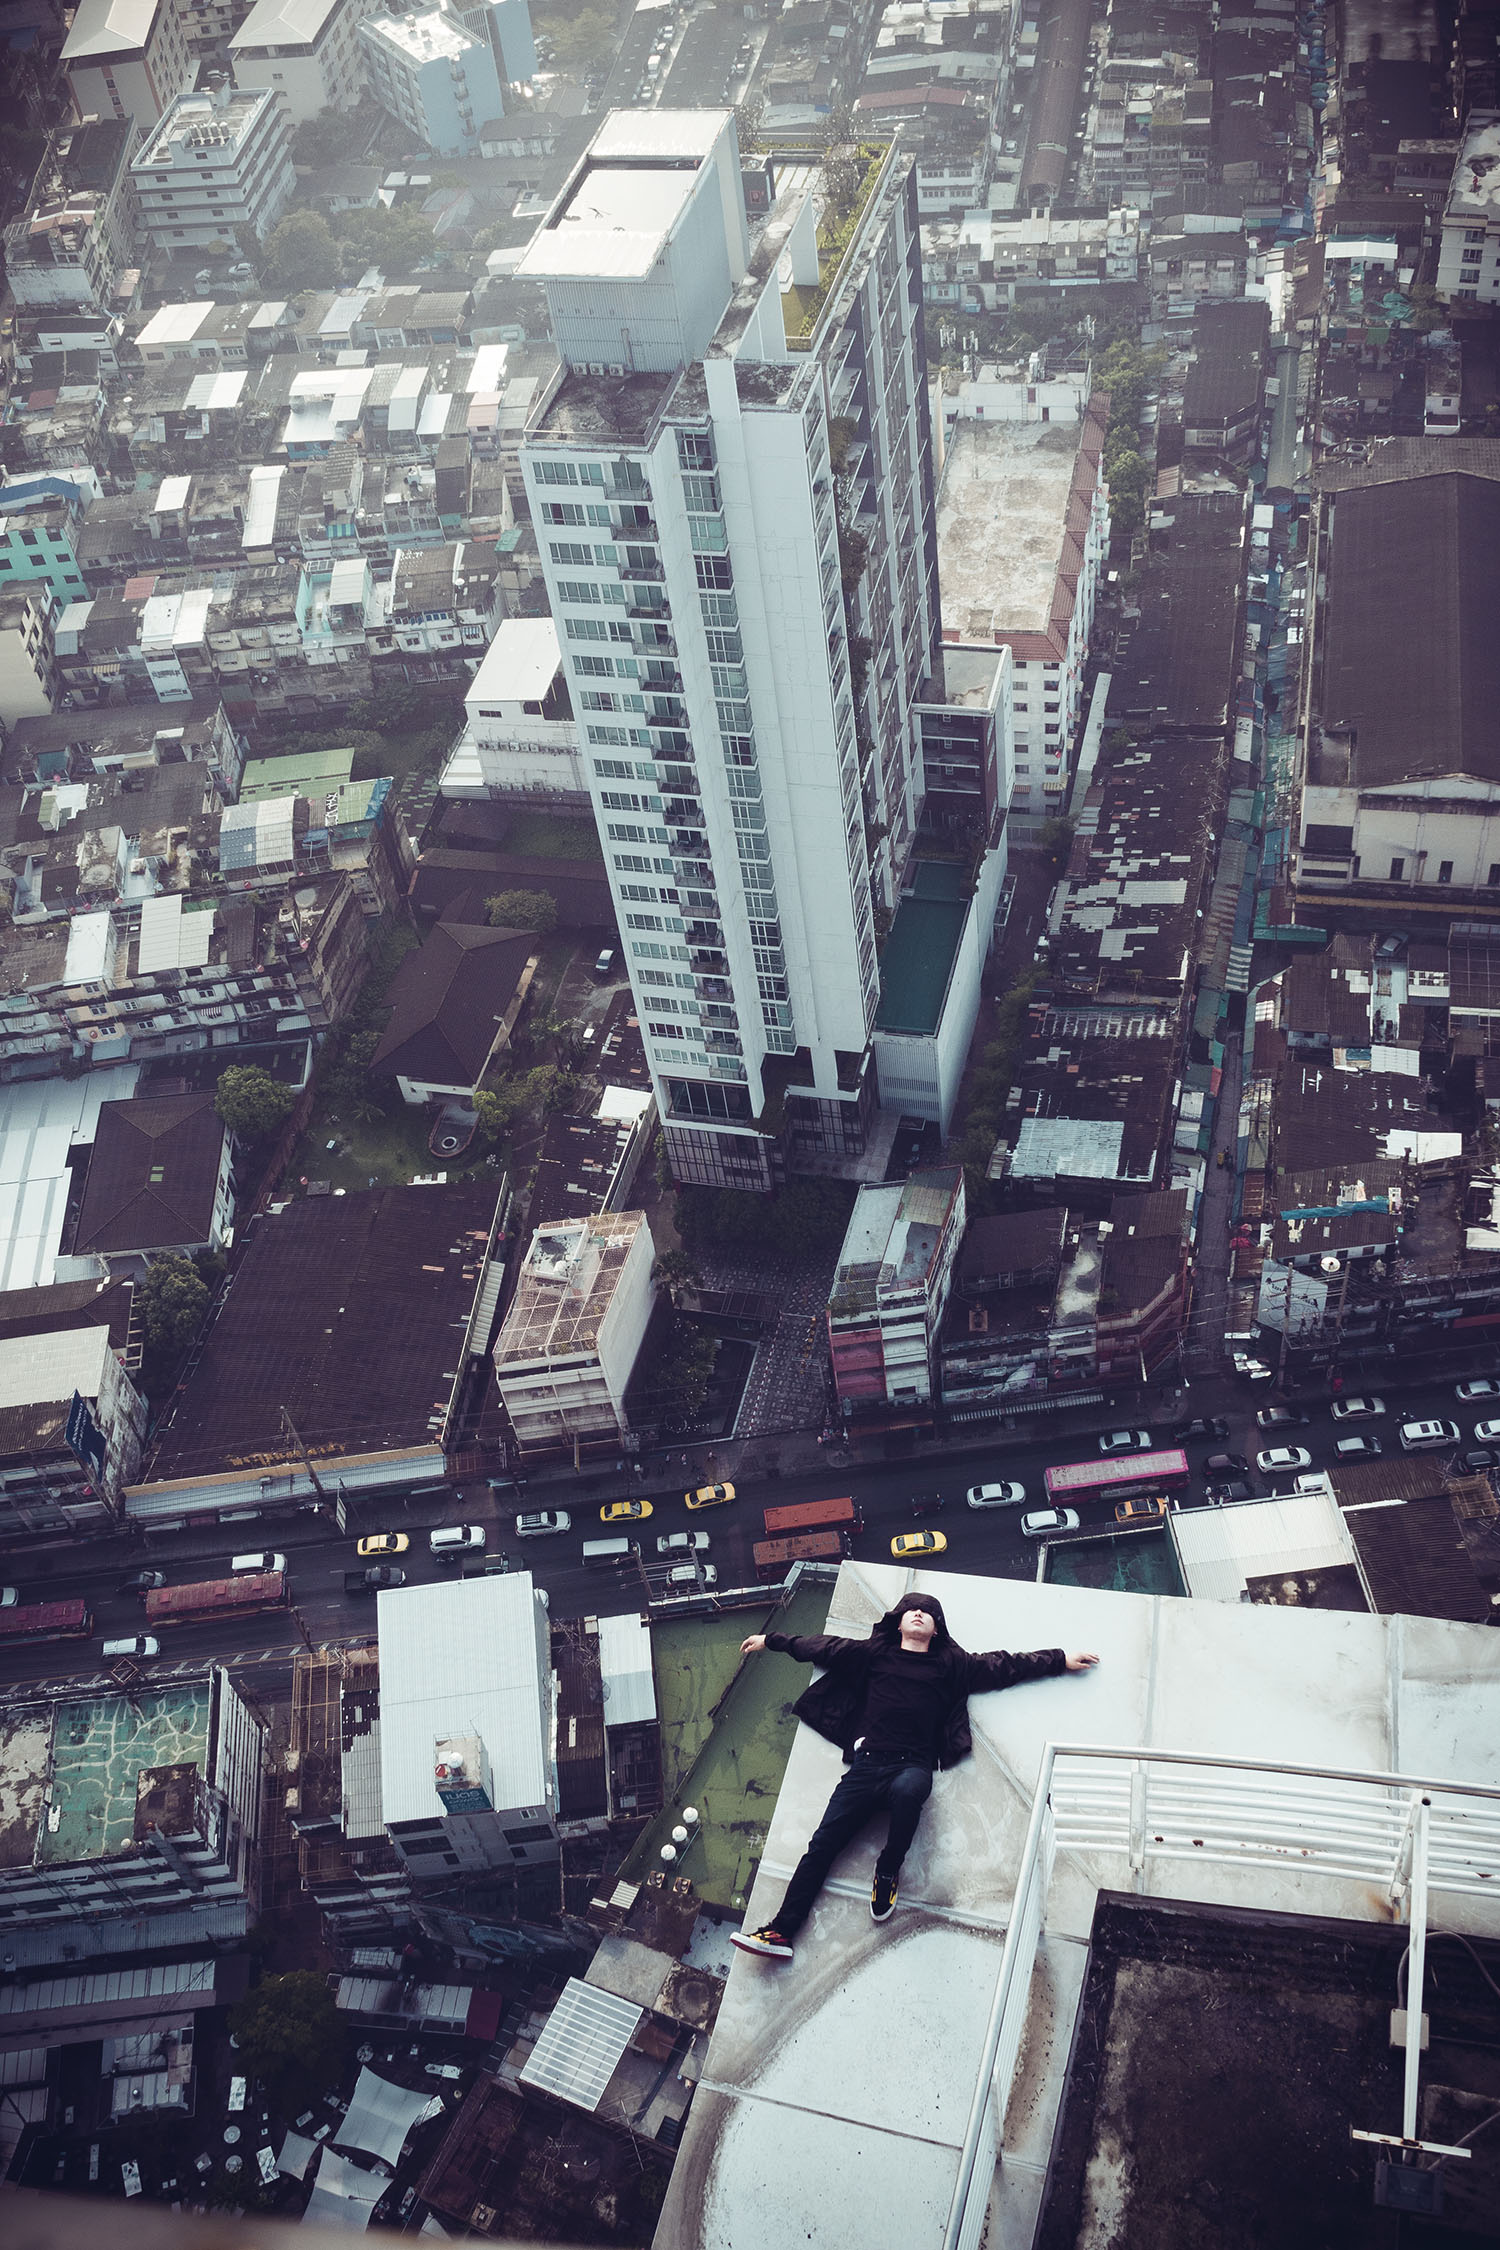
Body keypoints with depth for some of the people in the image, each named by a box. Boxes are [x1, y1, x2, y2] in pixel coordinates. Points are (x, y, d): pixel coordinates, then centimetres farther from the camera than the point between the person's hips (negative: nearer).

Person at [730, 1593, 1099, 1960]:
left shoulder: (950, 1664, 16)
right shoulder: (874, 1653, 18)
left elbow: (1007, 1666, 18)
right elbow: (820, 1647, 24)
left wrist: (1061, 1660, 17)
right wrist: (769, 1640, 27)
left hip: (913, 1766, -1)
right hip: (867, 1764, 1)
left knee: (907, 1790, -39)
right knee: (822, 1843, -12)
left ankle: (887, 1873, -14)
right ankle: (782, 1930, -14)